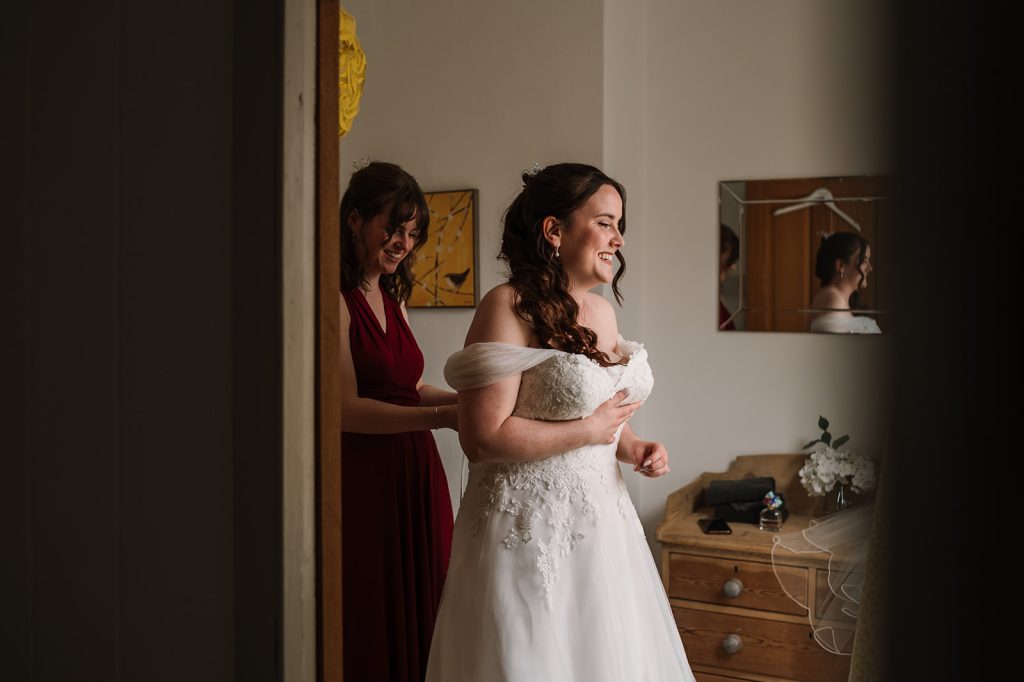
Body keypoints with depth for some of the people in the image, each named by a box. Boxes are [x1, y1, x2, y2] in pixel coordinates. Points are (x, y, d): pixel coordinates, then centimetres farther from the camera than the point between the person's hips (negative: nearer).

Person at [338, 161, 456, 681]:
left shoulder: (393, 297, 14)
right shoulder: (338, 299, -12)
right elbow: (347, 408, -19)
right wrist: (442, 417, -25)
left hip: (416, 474, 8)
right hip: (363, 478, -8)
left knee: (420, 619, 13)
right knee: (369, 630, 3)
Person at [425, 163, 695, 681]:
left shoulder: (602, 311, 9)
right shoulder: (509, 308, -16)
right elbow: (483, 439, -23)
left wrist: (632, 448, 4)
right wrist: (590, 430, -16)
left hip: (601, 518, 8)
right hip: (531, 529, -8)